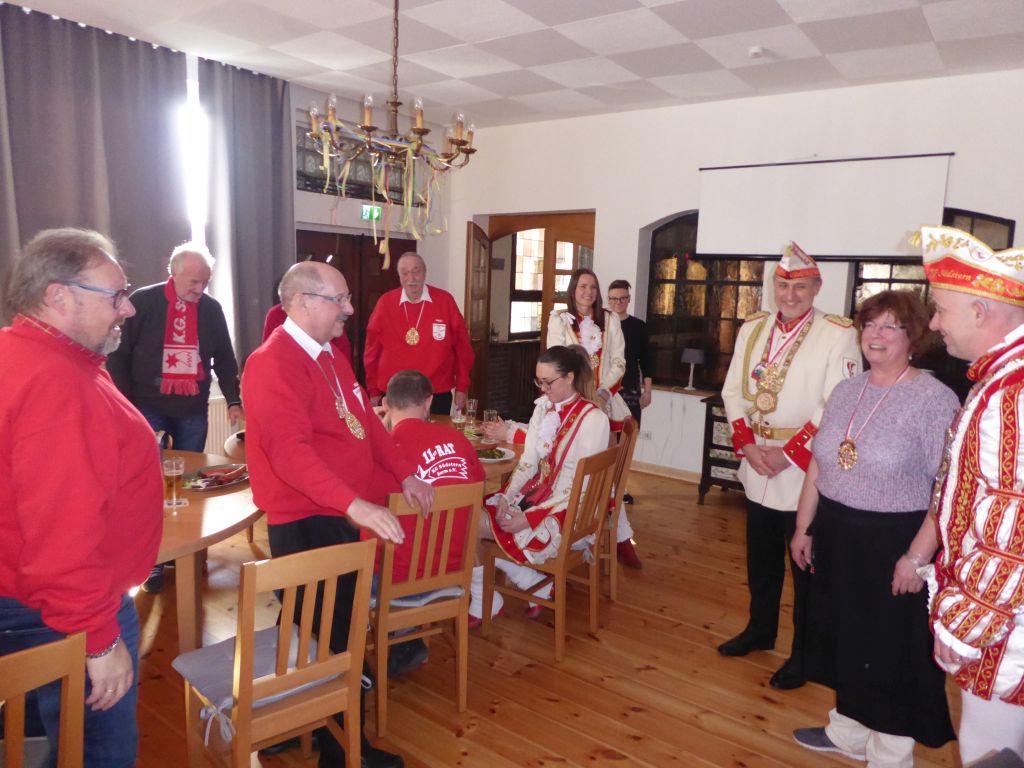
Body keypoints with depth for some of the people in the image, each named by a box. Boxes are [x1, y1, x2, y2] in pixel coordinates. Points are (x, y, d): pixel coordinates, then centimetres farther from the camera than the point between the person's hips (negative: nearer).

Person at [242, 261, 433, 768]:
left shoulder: (330, 356, 12)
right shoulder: (273, 363, -19)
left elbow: (367, 421, 18)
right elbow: (290, 451, -31)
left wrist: (404, 475, 10)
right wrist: (355, 504, -39)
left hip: (340, 516, 9)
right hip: (304, 523, -9)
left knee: (339, 625, 21)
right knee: (321, 634, 4)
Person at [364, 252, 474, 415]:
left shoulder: (445, 300, -3)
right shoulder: (385, 303, -1)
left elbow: (462, 346, 2)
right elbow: (372, 350, 5)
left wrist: (462, 386, 2)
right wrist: (374, 390, 6)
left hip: (437, 396, 0)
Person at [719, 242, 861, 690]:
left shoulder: (839, 334, -10)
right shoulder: (752, 329, 6)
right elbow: (733, 390, 5)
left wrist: (788, 453, -18)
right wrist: (748, 444, -8)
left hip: (804, 472, -5)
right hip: (756, 467, 5)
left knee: (806, 568, 8)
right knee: (760, 560, 20)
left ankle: (804, 654, 25)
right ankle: (760, 630, 40)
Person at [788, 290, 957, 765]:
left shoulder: (935, 399, -13)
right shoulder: (845, 391, 6)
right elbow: (818, 465, 10)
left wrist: (917, 556, -20)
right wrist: (804, 528, 10)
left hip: (893, 542, -6)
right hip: (837, 535, 6)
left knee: (892, 651, 10)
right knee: (844, 639, 19)